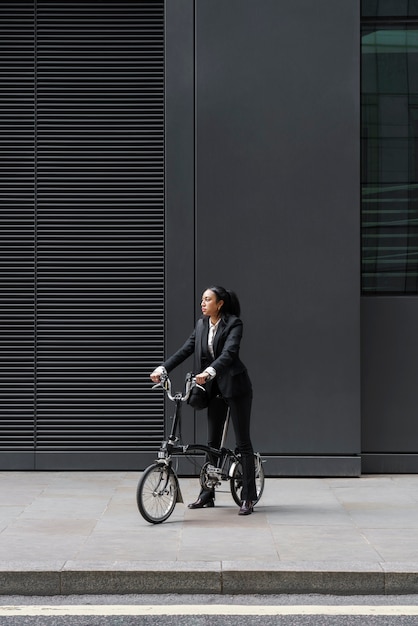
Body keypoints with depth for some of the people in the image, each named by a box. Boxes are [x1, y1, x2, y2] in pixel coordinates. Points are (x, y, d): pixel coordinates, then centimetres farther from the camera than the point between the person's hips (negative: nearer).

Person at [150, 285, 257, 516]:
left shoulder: (233, 324, -13)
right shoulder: (202, 325, 7)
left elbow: (229, 353, -28)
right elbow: (185, 350, 4)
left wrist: (209, 372, -42)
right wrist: (163, 368, -8)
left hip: (235, 386, -6)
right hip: (214, 388, 7)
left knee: (243, 442, -2)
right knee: (212, 442, 10)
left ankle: (248, 498, 2)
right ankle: (207, 494, 17)